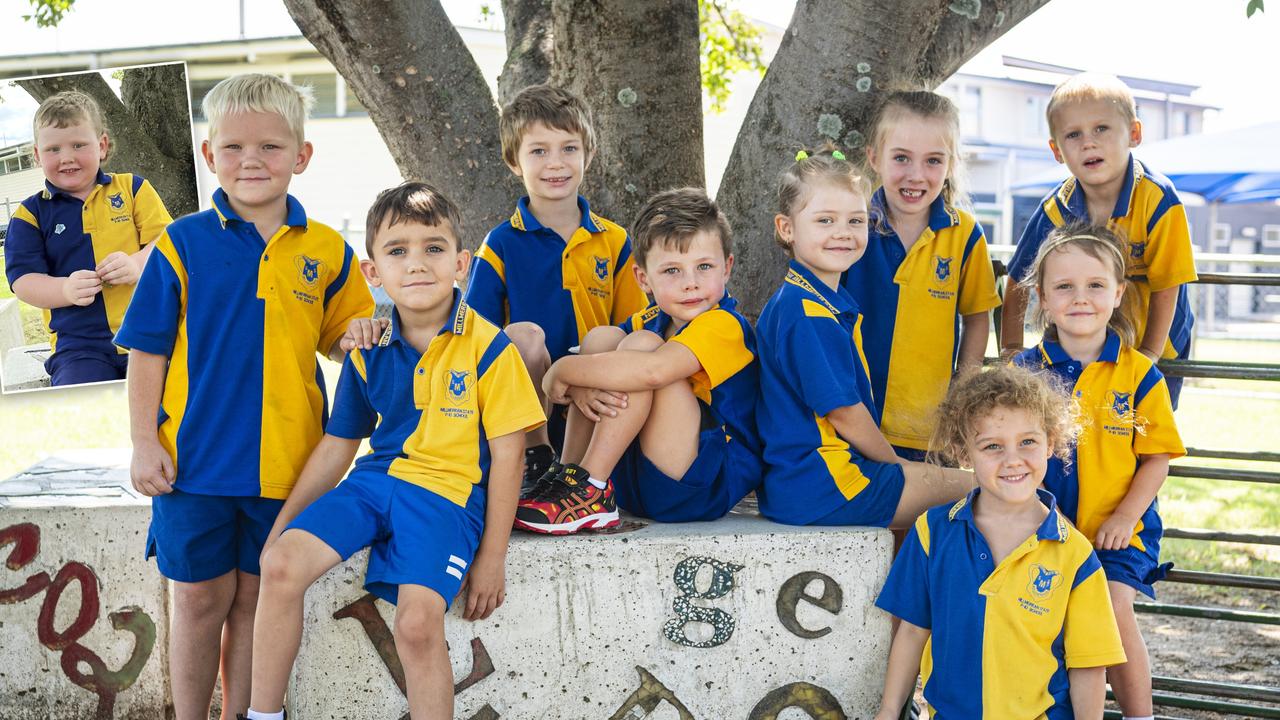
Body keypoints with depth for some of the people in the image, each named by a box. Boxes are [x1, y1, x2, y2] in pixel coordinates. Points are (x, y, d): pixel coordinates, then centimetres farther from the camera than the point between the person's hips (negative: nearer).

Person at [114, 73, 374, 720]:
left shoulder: (326, 252, 2)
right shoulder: (181, 245, -3)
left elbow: (338, 342, 13)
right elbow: (148, 351, -1)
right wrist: (144, 442, -5)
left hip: (284, 462, 1)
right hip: (194, 458, -1)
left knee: (256, 599, 11)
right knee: (200, 599, 7)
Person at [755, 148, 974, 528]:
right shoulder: (809, 317, -19)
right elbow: (843, 413, -18)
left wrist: (894, 465, 13)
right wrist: (895, 465, -2)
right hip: (818, 489, -10)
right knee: (977, 490, -1)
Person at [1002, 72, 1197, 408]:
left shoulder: (1158, 201, -23)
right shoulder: (1056, 210, -14)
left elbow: (1165, 287, -17)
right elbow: (1019, 280, -3)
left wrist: (1149, 352, -17)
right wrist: (1010, 347, -7)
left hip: (1155, 345, -2)